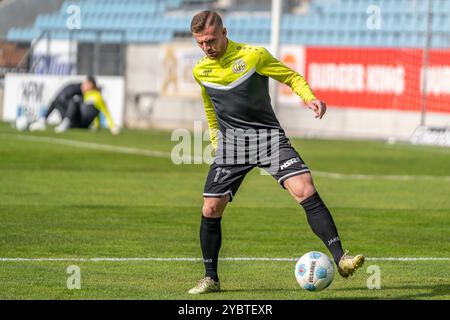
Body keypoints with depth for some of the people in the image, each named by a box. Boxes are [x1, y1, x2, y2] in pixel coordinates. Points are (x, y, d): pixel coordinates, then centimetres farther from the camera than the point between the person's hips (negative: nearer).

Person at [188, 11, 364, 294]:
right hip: (230, 141, 3)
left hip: (268, 135, -3)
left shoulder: (254, 55, -9)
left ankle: (340, 259, -22)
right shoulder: (200, 71, 5)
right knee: (211, 208, -6)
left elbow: (291, 76, 0)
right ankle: (211, 279, 12)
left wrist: (310, 98, -18)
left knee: (305, 189, -21)